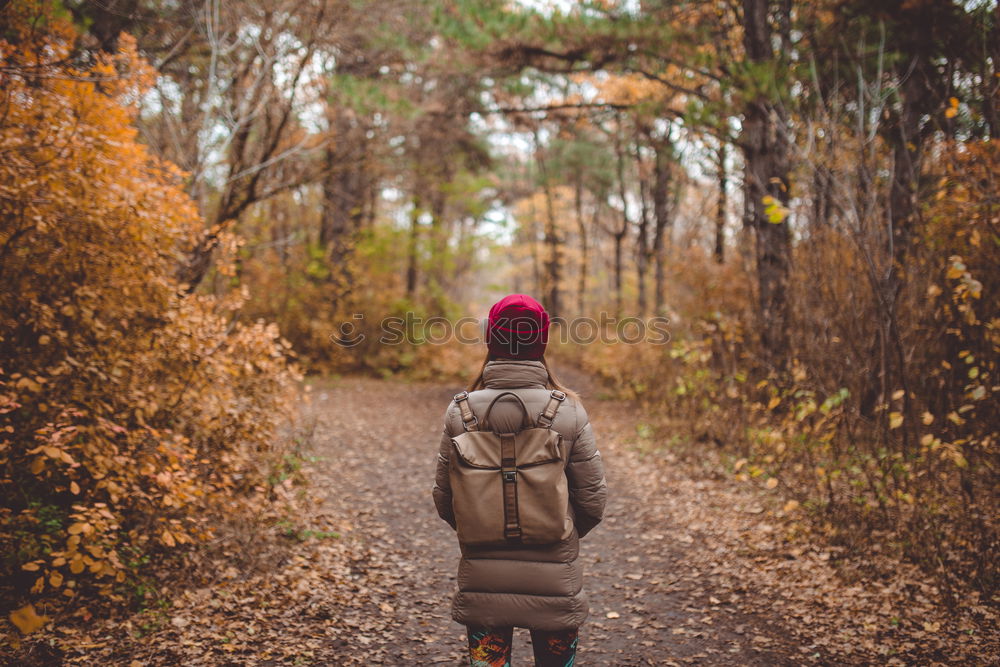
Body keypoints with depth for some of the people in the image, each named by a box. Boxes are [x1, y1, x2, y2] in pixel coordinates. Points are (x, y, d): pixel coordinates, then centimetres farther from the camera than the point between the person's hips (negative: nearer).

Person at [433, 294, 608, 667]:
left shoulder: (461, 412, -8)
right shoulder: (568, 412, -11)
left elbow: (444, 499, -3)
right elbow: (593, 500, -7)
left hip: (482, 582, 1)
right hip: (554, 581, -1)